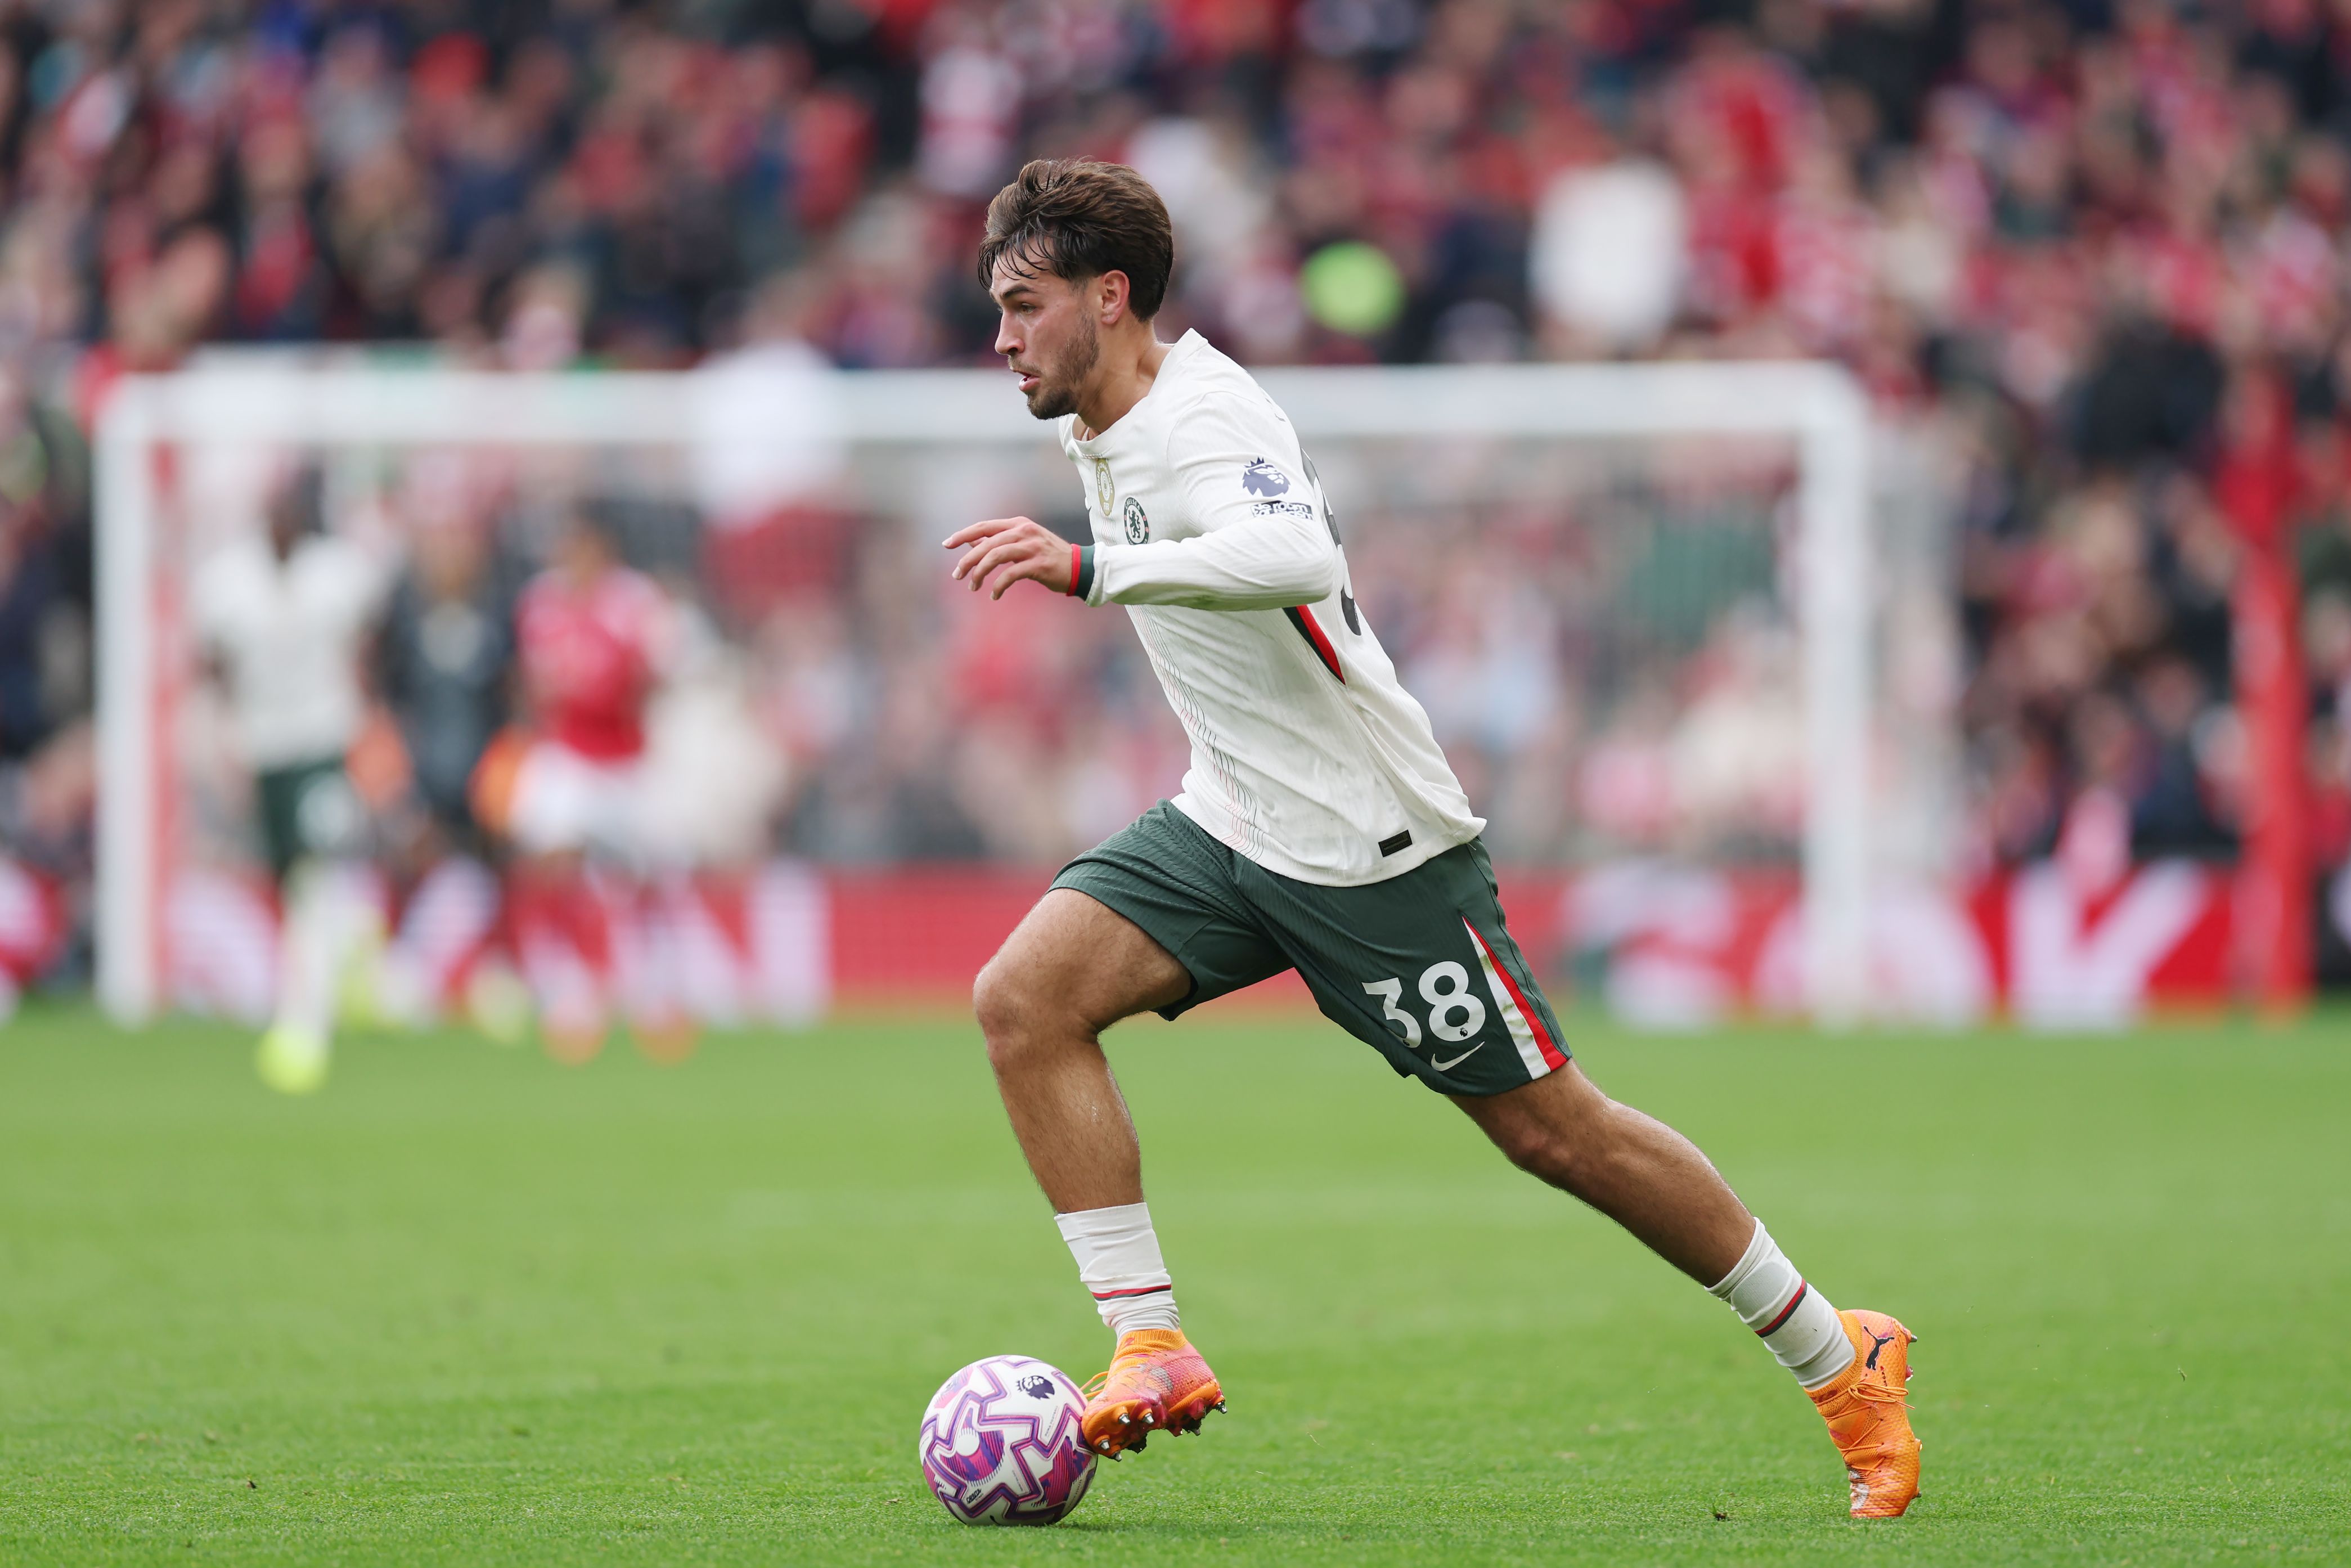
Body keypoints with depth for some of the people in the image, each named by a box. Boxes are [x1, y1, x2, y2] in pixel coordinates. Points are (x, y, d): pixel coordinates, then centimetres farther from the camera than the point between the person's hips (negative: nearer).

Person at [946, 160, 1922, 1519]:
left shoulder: (1203, 420, -23)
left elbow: (1296, 557, -44)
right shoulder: (1101, 432, 6)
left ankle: (1841, 1359, 16)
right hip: (1231, 830, 8)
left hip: (1374, 847, -8)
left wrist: (1091, 569, -51)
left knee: (1549, 1128, 0)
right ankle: (1155, 1353, -11)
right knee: (1025, 999, -12)